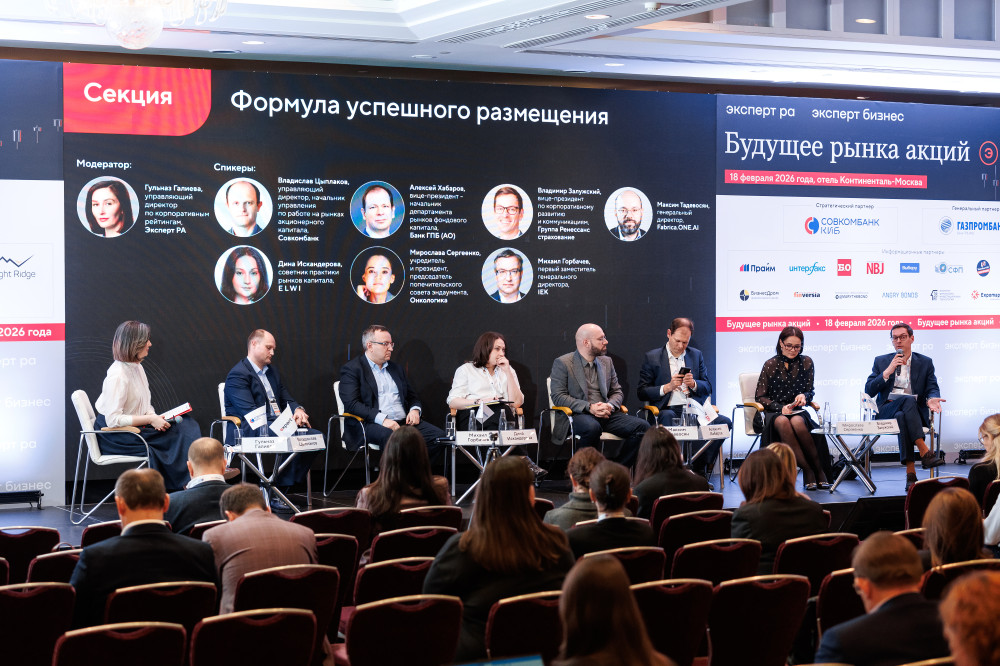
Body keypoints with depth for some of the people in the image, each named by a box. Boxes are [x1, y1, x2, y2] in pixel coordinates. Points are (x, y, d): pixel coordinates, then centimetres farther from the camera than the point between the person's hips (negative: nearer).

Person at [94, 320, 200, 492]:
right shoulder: (117, 375, -20)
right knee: (177, 433, -20)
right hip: (115, 436, -9)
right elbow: (113, 419, -23)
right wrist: (150, 419, -20)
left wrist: (155, 417, -6)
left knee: (187, 424, -10)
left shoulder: (137, 367, 11)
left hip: (136, 427, 9)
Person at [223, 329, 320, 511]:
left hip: (276, 426, 9)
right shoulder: (237, 375, -6)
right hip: (247, 432, -9)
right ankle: (273, 496, -26)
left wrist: (298, 410, -2)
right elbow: (250, 413, -17)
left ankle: (280, 490, -16)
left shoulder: (271, 371, 23)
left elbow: (287, 399, 24)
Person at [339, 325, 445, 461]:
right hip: (371, 424, -6)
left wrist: (415, 410, 5)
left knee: (439, 436, -18)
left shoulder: (395, 369, 26)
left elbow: (412, 397, 31)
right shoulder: (351, 369, 4)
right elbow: (351, 404, -10)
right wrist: (381, 419, -22)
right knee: (392, 437, -40)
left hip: (403, 422, 7)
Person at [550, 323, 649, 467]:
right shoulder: (562, 363, 2)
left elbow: (617, 392, 21)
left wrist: (610, 405, -5)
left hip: (606, 414, 6)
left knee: (642, 427, -19)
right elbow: (558, 397, -6)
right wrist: (589, 407, -17)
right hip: (578, 415, -5)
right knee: (592, 427, -41)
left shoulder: (606, 362, 20)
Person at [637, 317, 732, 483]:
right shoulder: (652, 357, 8)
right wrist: (667, 387, -12)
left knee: (724, 422, -25)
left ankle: (700, 470, -16)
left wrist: (693, 384, -4)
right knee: (668, 418, -40)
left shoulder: (697, 355, 19)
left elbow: (707, 388, 19)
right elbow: (642, 393, 3)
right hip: (667, 410, -3)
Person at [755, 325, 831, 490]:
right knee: (782, 423, -38)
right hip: (774, 411, -1)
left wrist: (804, 396, -9)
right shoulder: (770, 365, 3)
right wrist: (780, 407, -12)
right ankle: (808, 470, -33)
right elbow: (760, 397, 4)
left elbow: (810, 392, 16)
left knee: (797, 422, -37)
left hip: (798, 410, 1)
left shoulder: (806, 362, 8)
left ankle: (818, 469, -25)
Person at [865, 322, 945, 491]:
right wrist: (887, 372, -8)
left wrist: (931, 399, -18)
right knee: (908, 400, -35)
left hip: (915, 412, 1)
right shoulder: (881, 361, 15)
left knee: (902, 417, -37)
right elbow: (869, 391, 5)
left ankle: (910, 473, -44)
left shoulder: (925, 362, 16)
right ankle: (924, 452, -44)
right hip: (887, 410, -1)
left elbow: (932, 388, 7)